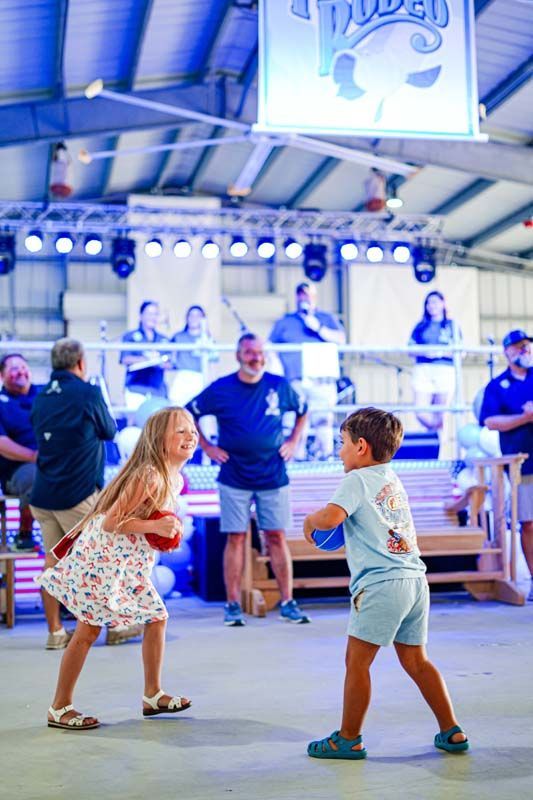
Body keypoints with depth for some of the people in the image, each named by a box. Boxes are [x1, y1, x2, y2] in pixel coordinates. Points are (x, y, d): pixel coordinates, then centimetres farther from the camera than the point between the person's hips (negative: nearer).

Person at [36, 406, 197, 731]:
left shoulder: (174, 479, 6)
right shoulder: (148, 476, -23)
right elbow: (110, 521, -24)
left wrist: (171, 530, 3)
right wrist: (154, 527, -28)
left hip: (131, 564, 9)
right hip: (101, 559, -9)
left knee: (158, 617, 10)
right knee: (89, 630, -2)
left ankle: (153, 695, 23)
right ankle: (60, 708, 10)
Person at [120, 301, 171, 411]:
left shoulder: (163, 339, 18)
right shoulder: (130, 336, 10)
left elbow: (169, 364, 12)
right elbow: (125, 359, -1)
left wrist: (159, 362, -10)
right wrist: (147, 358, -14)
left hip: (158, 391, 3)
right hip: (136, 389, -2)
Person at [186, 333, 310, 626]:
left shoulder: (280, 386, 1)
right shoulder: (220, 389, -4)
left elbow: (302, 411, 19)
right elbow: (189, 415, 8)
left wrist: (293, 441, 8)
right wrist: (207, 447, 2)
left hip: (273, 477, 1)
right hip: (234, 478, -1)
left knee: (277, 537, 2)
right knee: (236, 538, 0)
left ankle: (288, 602, 9)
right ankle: (233, 605, 8)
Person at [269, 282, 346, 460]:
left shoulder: (327, 319, 20)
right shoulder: (284, 322, 20)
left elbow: (341, 340, 6)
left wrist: (319, 328, -3)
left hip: (322, 381, 0)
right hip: (294, 382, 0)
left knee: (323, 421, -8)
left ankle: (325, 455, -5)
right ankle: (297, 458, -4)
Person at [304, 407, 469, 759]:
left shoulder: (357, 479, -5)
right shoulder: (393, 479, 19)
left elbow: (330, 517, -20)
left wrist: (309, 521, 0)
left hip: (381, 584, -8)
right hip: (416, 580, 8)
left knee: (357, 661, 3)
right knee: (415, 660, 17)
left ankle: (349, 739, 11)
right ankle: (452, 732, 18)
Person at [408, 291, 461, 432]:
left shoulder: (452, 325, 10)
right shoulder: (421, 326, 15)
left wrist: (441, 352, -11)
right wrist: (423, 352, -10)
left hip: (445, 371, -1)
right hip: (423, 371, 1)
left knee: (440, 415, -1)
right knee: (421, 413, -8)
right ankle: (435, 430, 20)